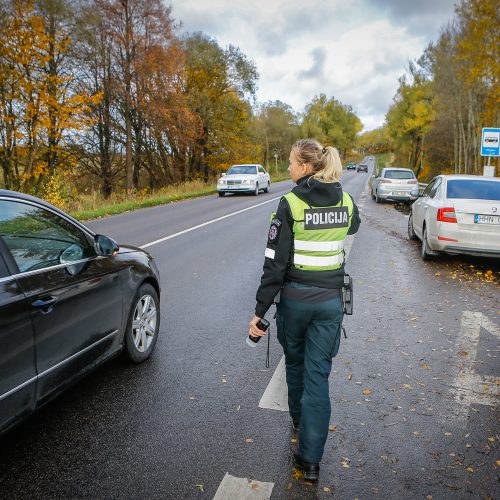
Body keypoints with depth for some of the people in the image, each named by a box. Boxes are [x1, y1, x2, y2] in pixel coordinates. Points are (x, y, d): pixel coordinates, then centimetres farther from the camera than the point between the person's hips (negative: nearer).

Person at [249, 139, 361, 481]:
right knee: (318, 375, 8)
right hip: (330, 300, 2)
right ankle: (311, 459, 13)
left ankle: (299, 419, 49)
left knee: (295, 361, 24)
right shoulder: (347, 202, -2)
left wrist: (260, 311, -11)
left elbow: (275, 263, -16)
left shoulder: (290, 204, -15)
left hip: (295, 298, -2)